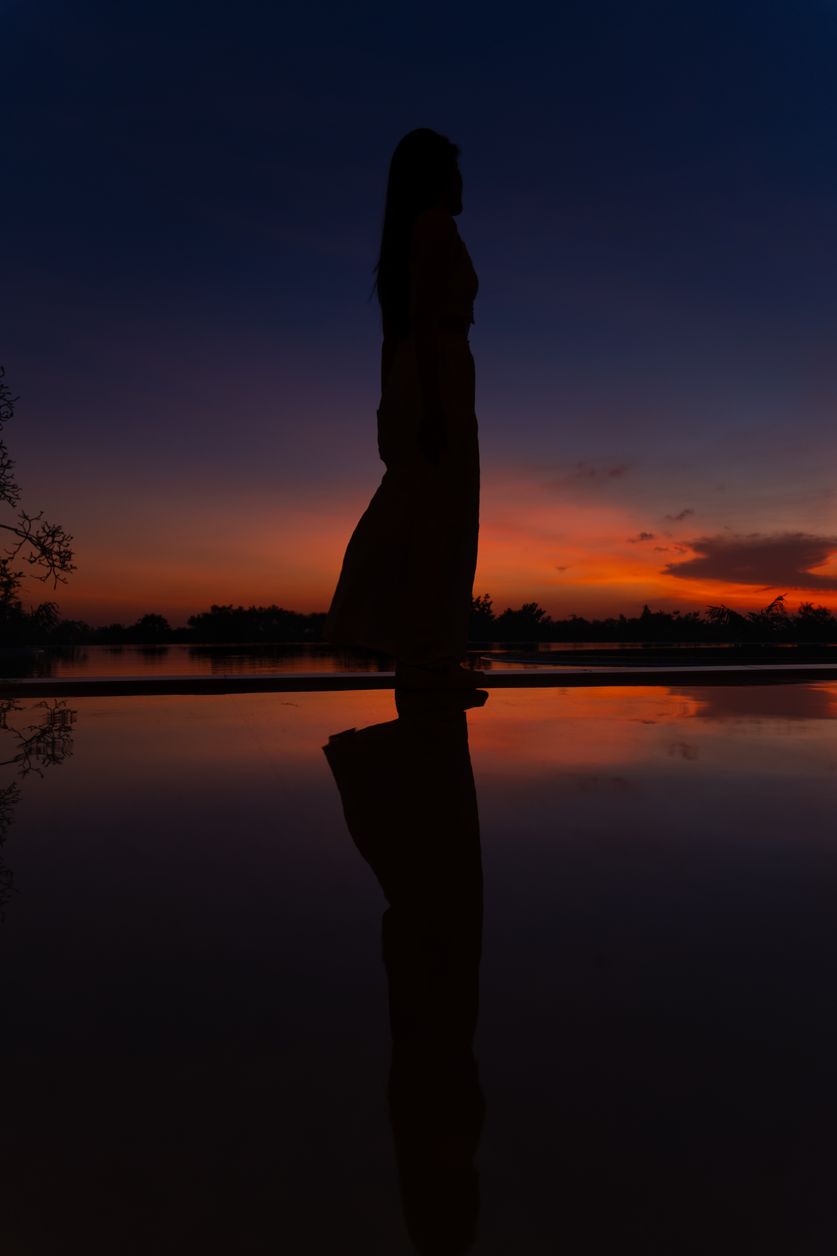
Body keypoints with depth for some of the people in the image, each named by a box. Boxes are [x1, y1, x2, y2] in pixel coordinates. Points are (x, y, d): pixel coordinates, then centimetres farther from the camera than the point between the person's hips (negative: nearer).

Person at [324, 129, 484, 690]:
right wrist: (432, 406, -23)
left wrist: (395, 409, 21)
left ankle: (419, 653, 11)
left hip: (408, 384, 9)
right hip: (439, 379, -9)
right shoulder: (436, 223, -1)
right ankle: (429, 656, -8)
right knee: (440, 520, -10)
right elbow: (423, 318, -15)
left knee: (419, 520, 7)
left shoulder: (405, 236, 25)